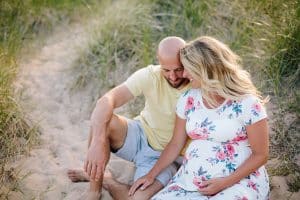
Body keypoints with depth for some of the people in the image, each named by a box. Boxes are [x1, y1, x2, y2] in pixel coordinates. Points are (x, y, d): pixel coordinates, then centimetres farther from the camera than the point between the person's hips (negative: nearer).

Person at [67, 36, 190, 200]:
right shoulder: (150, 76, -19)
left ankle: (98, 178, 3)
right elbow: (106, 100, -31)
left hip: (164, 156, -1)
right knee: (102, 121, -31)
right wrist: (98, 142, -46)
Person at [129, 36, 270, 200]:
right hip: (190, 183, 5)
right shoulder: (188, 99, 4)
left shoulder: (247, 103, -11)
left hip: (238, 182, -5)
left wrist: (225, 183, -15)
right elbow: (175, 144, 14)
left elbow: (260, 155, -6)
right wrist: (151, 175, 8)